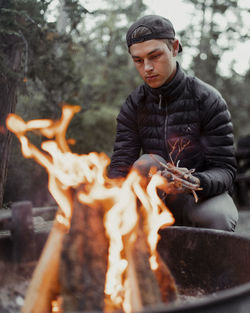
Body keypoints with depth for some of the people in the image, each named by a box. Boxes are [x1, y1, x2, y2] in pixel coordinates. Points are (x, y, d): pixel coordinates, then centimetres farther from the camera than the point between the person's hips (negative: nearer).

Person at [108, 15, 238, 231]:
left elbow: (225, 169, -15)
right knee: (147, 164, -29)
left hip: (206, 193, -2)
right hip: (163, 199, 2)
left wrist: (196, 182, -39)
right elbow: (119, 167, -8)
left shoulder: (208, 100, -12)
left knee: (216, 218, -36)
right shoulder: (133, 107, -3)